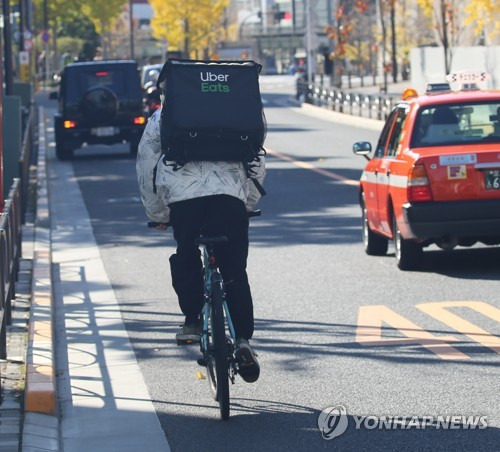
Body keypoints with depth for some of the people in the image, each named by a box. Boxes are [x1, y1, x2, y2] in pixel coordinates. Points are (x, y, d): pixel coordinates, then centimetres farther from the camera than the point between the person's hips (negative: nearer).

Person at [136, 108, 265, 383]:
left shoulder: (161, 118, 27)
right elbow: (258, 167, 29)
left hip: (183, 197, -1)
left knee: (186, 260, 23)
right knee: (235, 272, 9)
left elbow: (145, 169, 28)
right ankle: (243, 339, 1)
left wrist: (157, 215, 38)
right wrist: (247, 206, 40)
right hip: (230, 196, 1)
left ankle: (192, 320, 12)